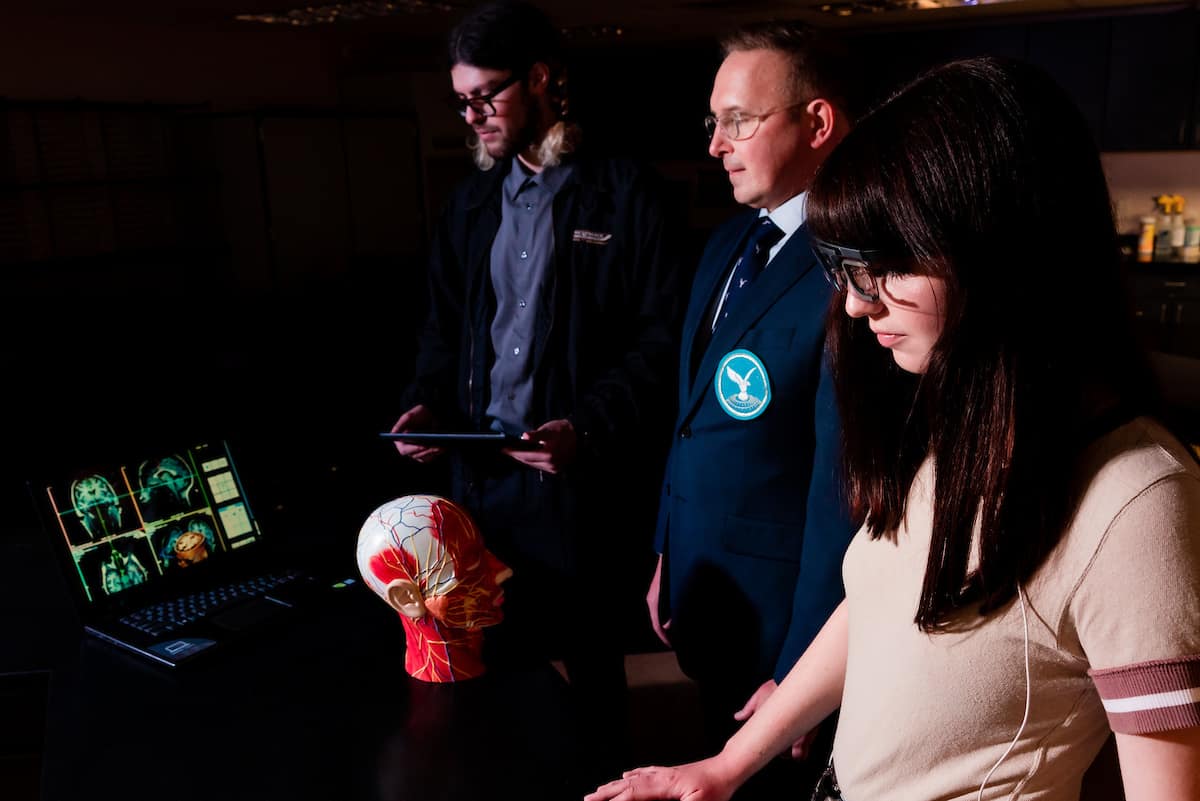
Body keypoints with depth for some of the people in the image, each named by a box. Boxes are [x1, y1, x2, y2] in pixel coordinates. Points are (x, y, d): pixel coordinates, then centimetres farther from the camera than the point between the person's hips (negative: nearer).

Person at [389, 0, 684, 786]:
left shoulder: (628, 193, -6)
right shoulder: (472, 202, 13)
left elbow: (661, 337, -10)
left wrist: (590, 428, -20)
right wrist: (427, 401, 1)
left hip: (582, 482, -5)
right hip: (481, 474, 5)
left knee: (590, 663, 10)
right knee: (493, 659, 15)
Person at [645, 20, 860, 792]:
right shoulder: (726, 243, 4)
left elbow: (842, 489, -25)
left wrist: (802, 676, -19)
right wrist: (669, 560, 12)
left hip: (784, 624, -8)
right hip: (703, 602, 8)